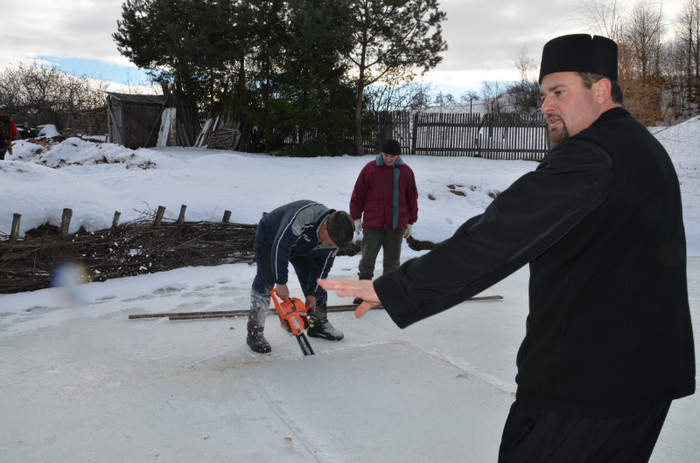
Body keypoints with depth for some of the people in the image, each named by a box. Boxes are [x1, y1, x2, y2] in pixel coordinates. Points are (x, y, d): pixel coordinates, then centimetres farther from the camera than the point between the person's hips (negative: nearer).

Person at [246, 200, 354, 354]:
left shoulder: (334, 236, -22)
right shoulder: (304, 215, -45)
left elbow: (322, 266, -10)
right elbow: (280, 246, -44)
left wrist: (312, 294, -12)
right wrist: (281, 283, -38)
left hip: (301, 247, 6)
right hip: (270, 238, -6)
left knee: (316, 279, 3)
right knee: (266, 279, -17)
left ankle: (319, 324, 18)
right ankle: (254, 332, -12)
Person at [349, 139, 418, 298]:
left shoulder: (406, 171, 4)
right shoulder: (370, 168, -2)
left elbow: (412, 198, 11)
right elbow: (358, 194, 1)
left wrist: (410, 222, 12)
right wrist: (356, 218, 0)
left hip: (396, 225, 2)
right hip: (372, 224, -2)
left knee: (392, 260, 9)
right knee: (367, 258, 1)